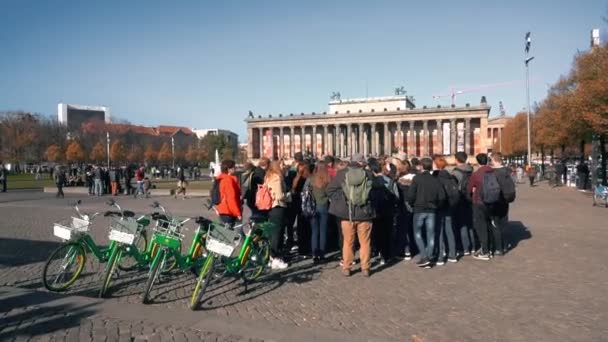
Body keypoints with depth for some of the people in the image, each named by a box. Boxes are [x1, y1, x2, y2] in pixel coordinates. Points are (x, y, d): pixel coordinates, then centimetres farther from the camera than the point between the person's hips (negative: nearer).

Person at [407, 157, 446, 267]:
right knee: (430, 234, 9)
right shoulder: (435, 180, 2)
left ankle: (424, 257, -2)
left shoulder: (417, 178, -9)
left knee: (417, 233, 8)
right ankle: (430, 258, 10)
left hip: (419, 210, -3)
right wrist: (435, 205, 12)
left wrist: (412, 204, 3)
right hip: (432, 211, 3)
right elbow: (442, 196, -3)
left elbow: (410, 195, -15)